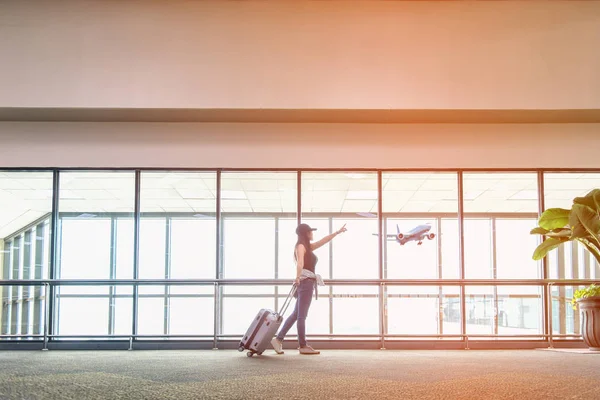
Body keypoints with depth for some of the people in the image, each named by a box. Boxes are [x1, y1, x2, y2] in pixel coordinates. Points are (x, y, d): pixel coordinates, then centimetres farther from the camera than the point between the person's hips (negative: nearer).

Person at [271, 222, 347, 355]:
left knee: (296, 314, 9)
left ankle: (278, 339, 8)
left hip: (308, 283, 9)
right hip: (305, 282, -9)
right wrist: (298, 277, -39)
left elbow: (324, 240, 29)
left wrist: (338, 232, 31)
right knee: (301, 315, -7)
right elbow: (300, 262, -25)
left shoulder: (308, 247, 21)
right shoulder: (300, 246, -7)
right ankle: (303, 346, -5)